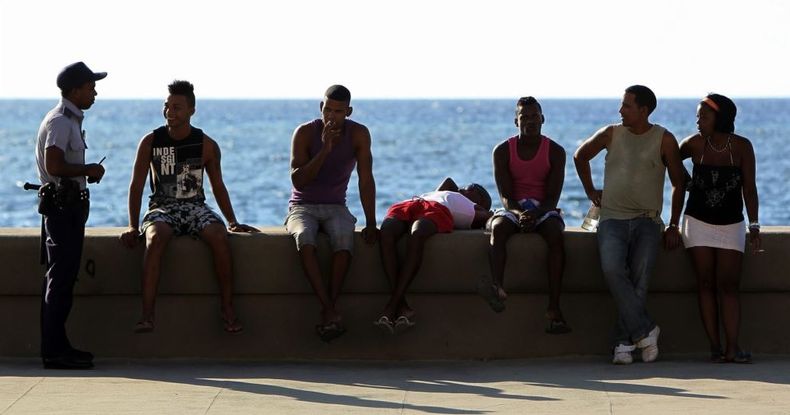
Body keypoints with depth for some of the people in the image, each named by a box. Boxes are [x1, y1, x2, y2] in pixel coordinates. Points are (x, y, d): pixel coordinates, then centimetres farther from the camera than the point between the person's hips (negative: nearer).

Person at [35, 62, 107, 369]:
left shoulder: (70, 120, 18)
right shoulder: (60, 121, -14)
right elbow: (54, 166, -25)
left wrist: (88, 172, 14)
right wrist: (89, 170, -13)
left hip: (70, 205, 11)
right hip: (62, 204, -11)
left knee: (62, 277, 12)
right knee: (61, 278, -9)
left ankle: (57, 346, 16)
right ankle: (54, 352, -8)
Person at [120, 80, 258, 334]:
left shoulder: (206, 145, 4)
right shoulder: (150, 142, 1)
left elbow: (218, 186, 13)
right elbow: (136, 186, 2)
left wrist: (233, 222, 7)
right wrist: (133, 226, -6)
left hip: (195, 207, 1)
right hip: (162, 208, -1)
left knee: (219, 236, -32)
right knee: (155, 238, -37)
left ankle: (227, 308, -20)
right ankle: (147, 315, -42)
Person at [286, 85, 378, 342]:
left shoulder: (359, 134, -5)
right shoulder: (305, 133, -10)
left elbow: (365, 180, -5)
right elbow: (298, 180, -18)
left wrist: (371, 223, -11)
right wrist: (324, 150, -27)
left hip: (335, 207, 1)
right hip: (302, 207, -1)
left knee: (344, 236, -35)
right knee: (304, 237, -37)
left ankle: (328, 311, -34)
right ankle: (331, 311, -42)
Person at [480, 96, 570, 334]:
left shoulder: (555, 152, 0)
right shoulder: (502, 151, 0)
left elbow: (553, 197, -7)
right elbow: (505, 195, -7)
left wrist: (535, 214, -29)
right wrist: (520, 214, -29)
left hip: (543, 209, -1)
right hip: (512, 208, 1)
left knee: (555, 233, -35)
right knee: (498, 227, -35)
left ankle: (554, 309, -44)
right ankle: (497, 289, -60)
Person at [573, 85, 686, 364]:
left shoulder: (664, 140, 1)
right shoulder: (611, 134, 6)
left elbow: (678, 183, 8)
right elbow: (580, 156, 24)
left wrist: (673, 225, 5)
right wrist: (590, 191, 19)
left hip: (647, 221, 0)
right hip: (613, 218, 1)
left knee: (639, 278, -14)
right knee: (612, 269, -25)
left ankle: (624, 341, -8)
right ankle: (644, 330, -20)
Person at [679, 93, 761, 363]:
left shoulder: (742, 146, -8)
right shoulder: (694, 144, -6)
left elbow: (749, 188, -5)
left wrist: (754, 226, -9)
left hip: (731, 225, -1)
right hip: (698, 222, 1)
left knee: (729, 286, -7)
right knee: (706, 285, -2)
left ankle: (732, 348, -15)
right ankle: (715, 347, -3)